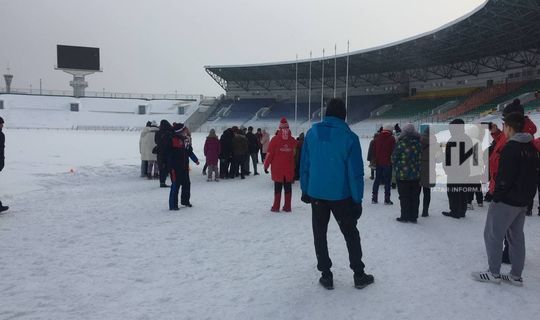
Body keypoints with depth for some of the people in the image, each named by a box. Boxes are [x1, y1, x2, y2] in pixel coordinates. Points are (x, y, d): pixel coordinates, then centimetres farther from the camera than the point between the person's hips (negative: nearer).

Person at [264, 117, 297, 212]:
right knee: (288, 188, 10)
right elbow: (294, 155, 10)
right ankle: (287, 207, 14)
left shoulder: (275, 140, -10)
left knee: (277, 188, 6)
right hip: (289, 170, 2)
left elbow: (270, 154, -8)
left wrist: (266, 165, 0)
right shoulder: (293, 140, -1)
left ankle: (276, 207, 8)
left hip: (277, 169, -2)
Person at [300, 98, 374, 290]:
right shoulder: (349, 137, -12)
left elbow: (304, 165, 1)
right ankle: (359, 275, 22)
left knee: (320, 234, 13)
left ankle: (326, 275, 17)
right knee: (351, 234, 14)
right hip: (341, 195, -2)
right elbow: (355, 172, -11)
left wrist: (305, 190, 11)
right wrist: (357, 199, -4)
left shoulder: (312, 133, -3)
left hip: (316, 194, 2)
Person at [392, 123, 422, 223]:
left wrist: (396, 168, 9)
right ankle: (413, 217, 16)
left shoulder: (401, 143, -12)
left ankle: (405, 216, 9)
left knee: (404, 196, 5)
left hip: (402, 175, -3)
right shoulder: (419, 143, -2)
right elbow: (421, 158, 4)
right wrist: (418, 169, 15)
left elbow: (394, 158, -6)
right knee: (415, 196, 11)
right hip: (416, 175, 3)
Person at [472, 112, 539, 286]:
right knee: (516, 236, 14)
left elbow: (504, 178, -22)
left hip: (507, 200, -9)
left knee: (493, 234, 2)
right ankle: (516, 276, 20)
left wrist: (496, 197, -13)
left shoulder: (510, 148, -19)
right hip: (523, 200, 9)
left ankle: (494, 273, 8)